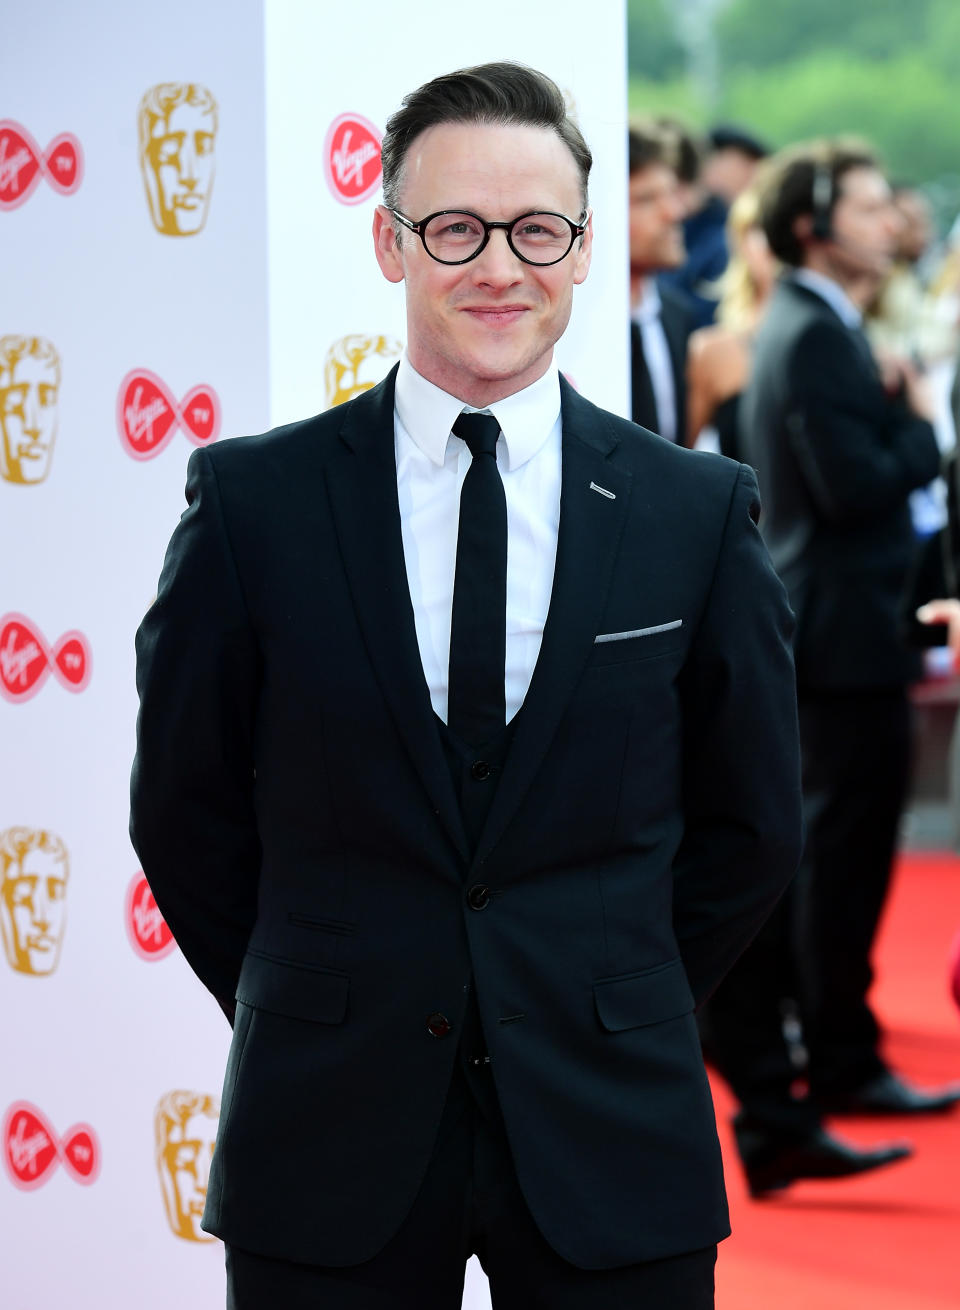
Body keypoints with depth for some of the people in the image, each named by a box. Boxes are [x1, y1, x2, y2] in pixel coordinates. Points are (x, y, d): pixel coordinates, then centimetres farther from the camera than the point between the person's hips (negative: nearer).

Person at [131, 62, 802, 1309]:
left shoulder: (698, 511, 1)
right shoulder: (253, 499, -1)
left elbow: (751, 824, 9)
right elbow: (184, 807, 5)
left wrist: (620, 1019, 7)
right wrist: (313, 1019, 5)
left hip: (609, 1142, 1)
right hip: (331, 1139, 0)